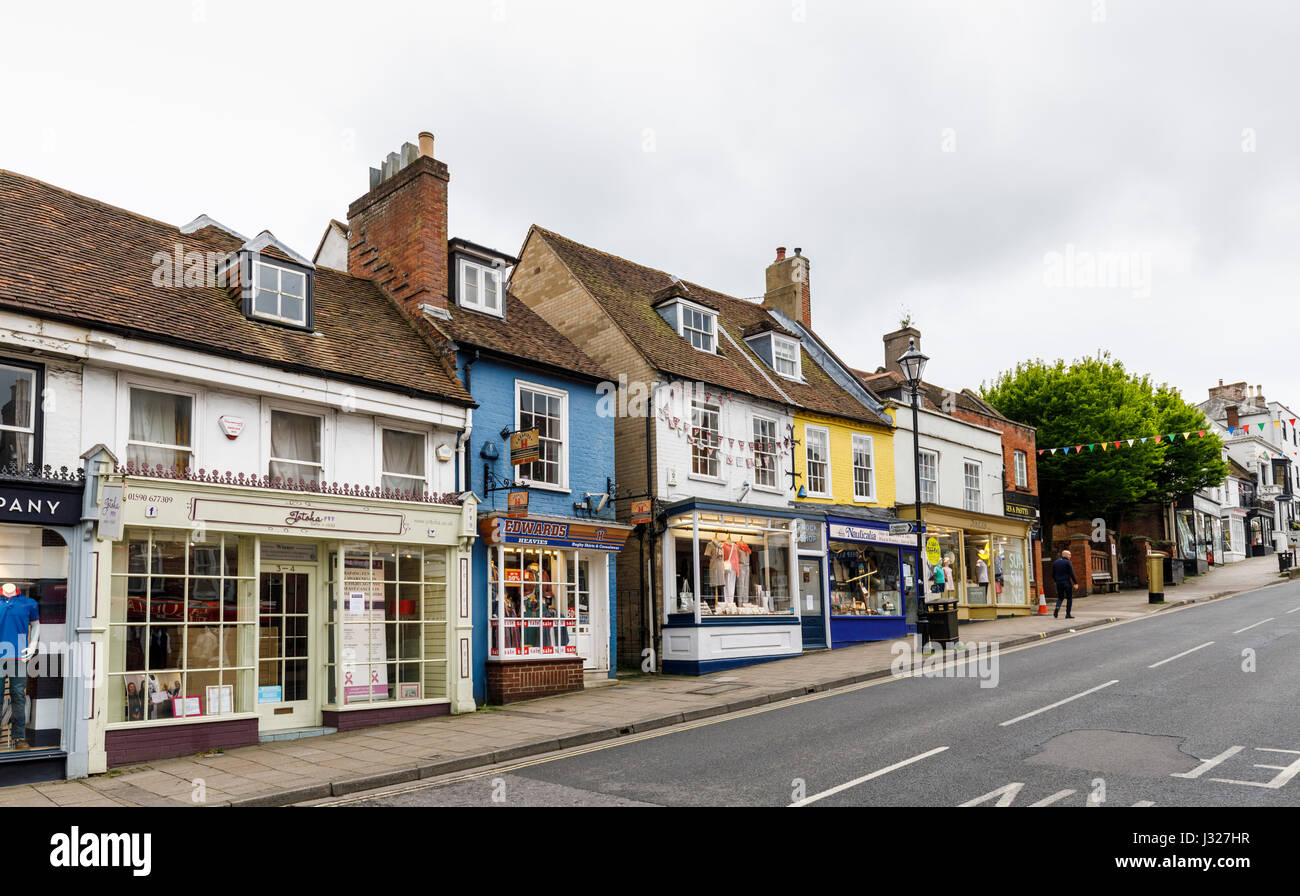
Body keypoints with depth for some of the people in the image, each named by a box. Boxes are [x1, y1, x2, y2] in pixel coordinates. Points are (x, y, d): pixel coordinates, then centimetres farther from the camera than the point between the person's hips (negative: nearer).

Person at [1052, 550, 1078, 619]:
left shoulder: (1055, 562, 8)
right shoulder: (1068, 562, -8)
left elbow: (1053, 574, 12)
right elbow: (1072, 574, -12)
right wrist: (1075, 583, -8)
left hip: (1058, 583, 5)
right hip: (1067, 582, -5)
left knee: (1060, 597, 14)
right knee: (1069, 598, 5)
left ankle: (1057, 608, -14)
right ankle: (1068, 614, 2)